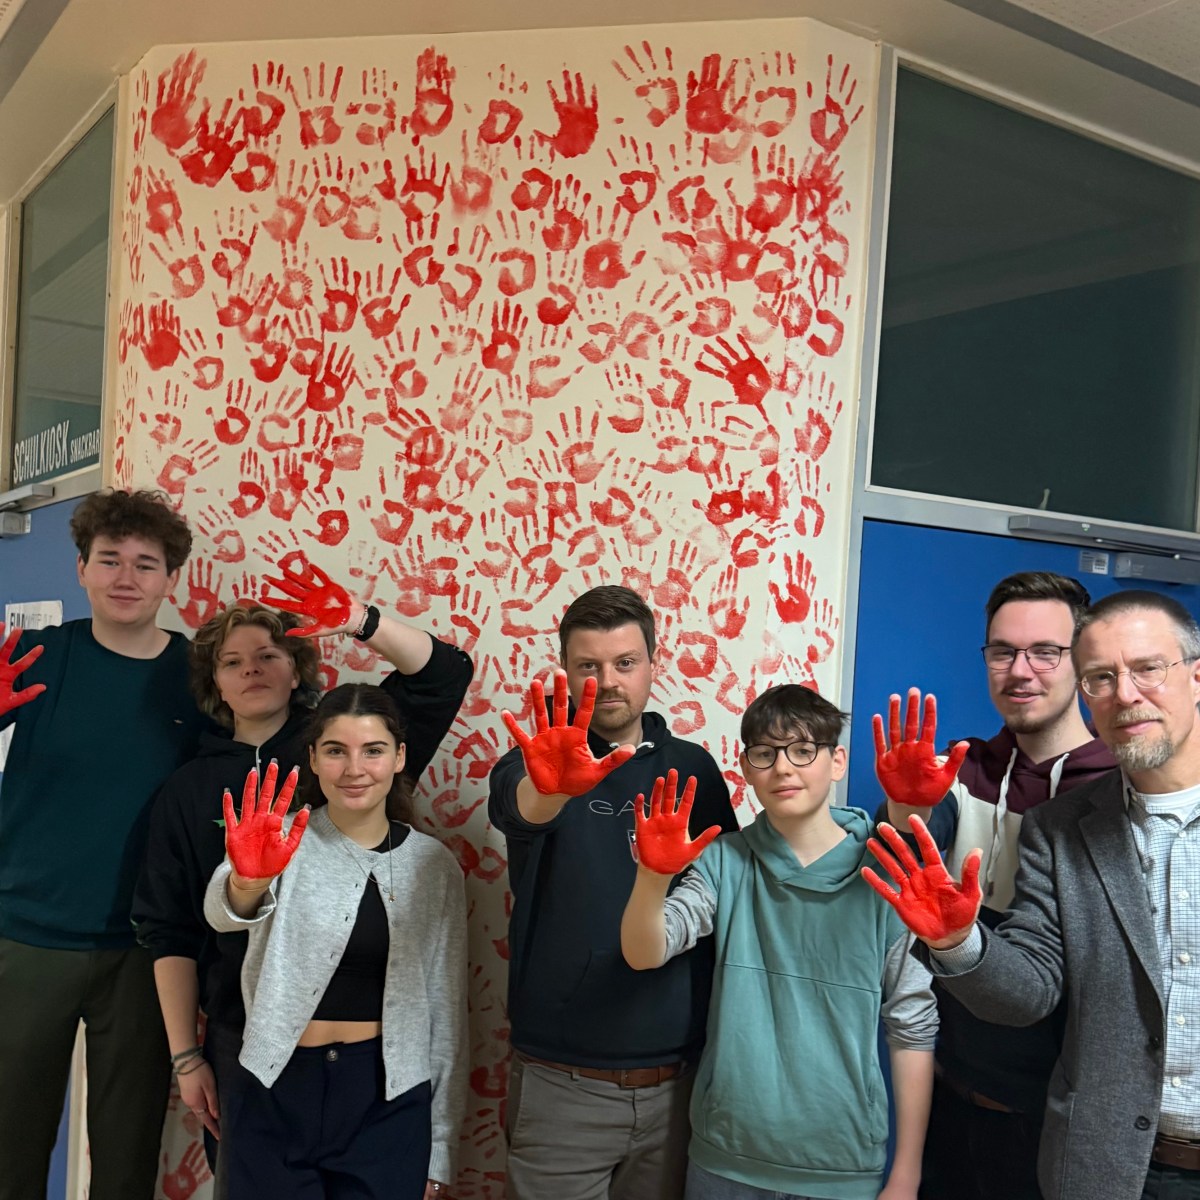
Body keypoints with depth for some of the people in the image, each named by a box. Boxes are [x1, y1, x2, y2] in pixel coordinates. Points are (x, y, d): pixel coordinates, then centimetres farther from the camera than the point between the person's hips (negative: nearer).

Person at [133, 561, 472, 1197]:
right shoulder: (188, 790, 5)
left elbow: (444, 671, -11)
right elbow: (169, 934, 5)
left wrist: (358, 622, -27)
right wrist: (185, 1056, 0)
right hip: (241, 1033, 1)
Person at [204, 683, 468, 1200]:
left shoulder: (434, 864, -2)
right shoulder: (284, 841, -6)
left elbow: (447, 1009, 3)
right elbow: (223, 912, -28)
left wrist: (440, 1148, 4)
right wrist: (247, 879, -51)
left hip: (387, 1100, 1)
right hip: (275, 1092, 0)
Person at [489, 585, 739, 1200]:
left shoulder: (693, 767, 4)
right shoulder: (539, 756, -5)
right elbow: (517, 806, -28)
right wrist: (552, 786, -51)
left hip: (677, 1080, 3)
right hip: (561, 1084, -2)